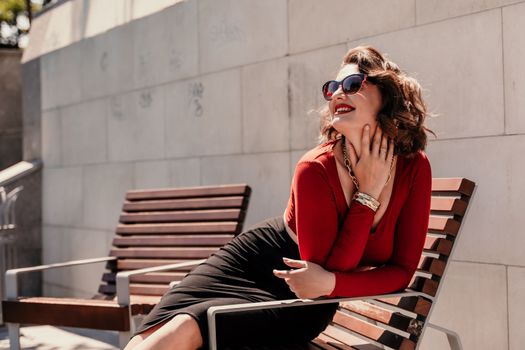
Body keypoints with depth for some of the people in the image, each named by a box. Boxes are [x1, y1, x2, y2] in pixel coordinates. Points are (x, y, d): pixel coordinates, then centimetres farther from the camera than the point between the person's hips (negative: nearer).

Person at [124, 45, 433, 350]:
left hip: (305, 304, 1)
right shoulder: (316, 169, -21)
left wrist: (330, 283, -28)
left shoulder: (414, 167, -13)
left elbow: (402, 270, -11)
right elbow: (329, 271, -22)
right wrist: (366, 196, -25)